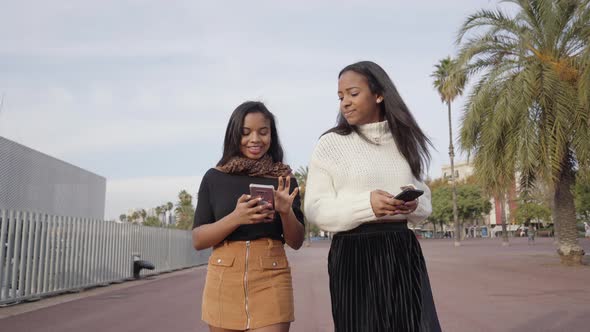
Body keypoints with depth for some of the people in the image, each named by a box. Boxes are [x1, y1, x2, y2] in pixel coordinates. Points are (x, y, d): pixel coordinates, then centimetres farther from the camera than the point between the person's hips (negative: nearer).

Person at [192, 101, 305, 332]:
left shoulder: (283, 180, 4)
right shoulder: (214, 178, 2)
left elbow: (296, 242, 6)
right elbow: (197, 240, 0)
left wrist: (286, 211, -14)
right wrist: (235, 218, -17)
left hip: (271, 281, 0)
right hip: (223, 280, 1)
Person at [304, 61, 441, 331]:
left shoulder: (403, 141, 11)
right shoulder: (330, 143, -2)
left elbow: (425, 201, 15)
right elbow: (315, 209, -6)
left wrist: (413, 205, -8)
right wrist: (366, 204, -20)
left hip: (403, 252, 4)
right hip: (354, 254, -3)